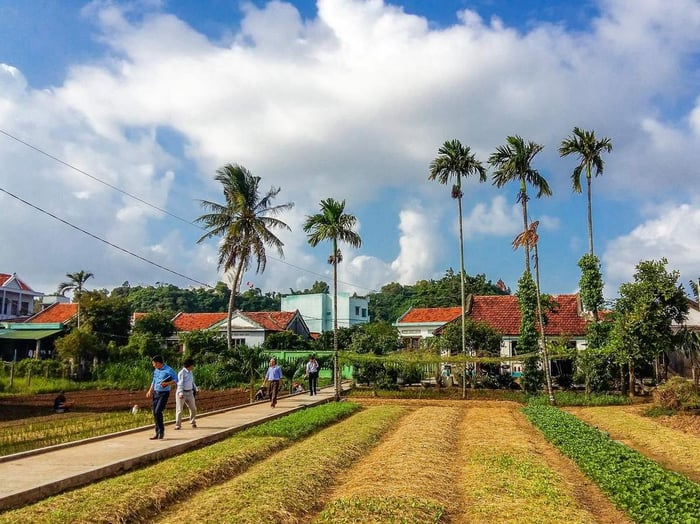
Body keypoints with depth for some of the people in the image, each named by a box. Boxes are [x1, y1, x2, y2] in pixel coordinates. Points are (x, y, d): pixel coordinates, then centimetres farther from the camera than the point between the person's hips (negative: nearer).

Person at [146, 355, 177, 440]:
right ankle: (157, 432, 14)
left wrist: (167, 383, -24)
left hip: (164, 393, -7)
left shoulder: (168, 370, -11)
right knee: (155, 413, 6)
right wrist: (150, 391, 13)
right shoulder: (156, 370, 12)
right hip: (155, 393, 7)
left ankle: (161, 430, -1)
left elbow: (176, 380, -11)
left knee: (158, 411, -16)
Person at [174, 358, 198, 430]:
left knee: (193, 408, 8)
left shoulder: (190, 372, 11)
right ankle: (178, 425, 6)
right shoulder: (182, 373, -13)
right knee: (179, 409, -2)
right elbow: (180, 383, -18)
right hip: (182, 393, -7)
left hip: (189, 393, 7)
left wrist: (195, 389, 17)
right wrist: (181, 393, -26)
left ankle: (193, 422, 26)